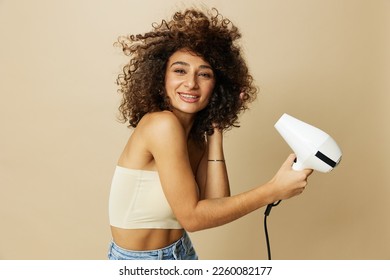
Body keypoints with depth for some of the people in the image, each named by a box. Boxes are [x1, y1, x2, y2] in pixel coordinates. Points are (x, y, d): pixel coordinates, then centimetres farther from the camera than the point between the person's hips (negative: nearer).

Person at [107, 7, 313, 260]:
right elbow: (191, 216, -21)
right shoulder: (161, 123, -22)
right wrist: (274, 190, -21)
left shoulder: (197, 138, -1)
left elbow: (215, 205, -11)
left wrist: (215, 134, -10)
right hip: (138, 261, -6)